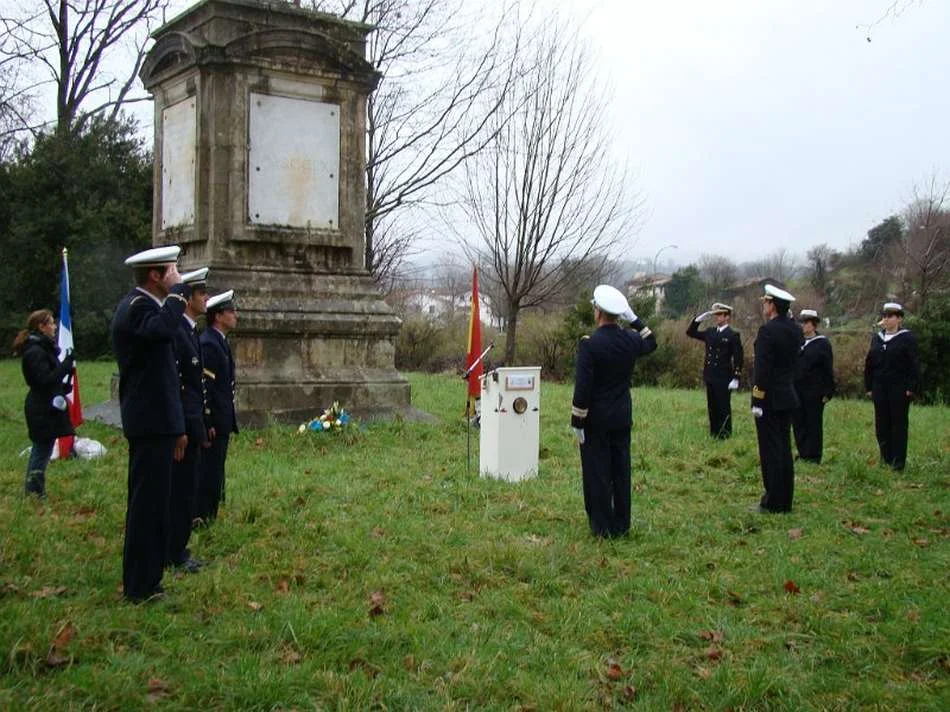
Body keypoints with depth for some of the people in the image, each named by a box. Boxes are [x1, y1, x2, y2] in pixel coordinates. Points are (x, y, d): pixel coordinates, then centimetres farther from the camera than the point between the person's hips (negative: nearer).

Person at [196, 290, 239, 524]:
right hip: (212, 420, -10)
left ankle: (208, 515, 22)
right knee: (208, 470, -5)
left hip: (221, 421, 10)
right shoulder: (208, 344, -17)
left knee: (214, 471, 15)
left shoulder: (219, 342, 15)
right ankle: (200, 517, 1)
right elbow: (205, 387, -21)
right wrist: (208, 424, -22)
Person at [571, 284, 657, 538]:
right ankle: (621, 524, 20)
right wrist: (634, 319, 16)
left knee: (597, 473, 3)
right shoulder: (630, 340, -1)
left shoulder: (589, 344, -17)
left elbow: (582, 387, -18)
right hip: (622, 419, 5)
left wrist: (577, 422, -10)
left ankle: (602, 526, 9)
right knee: (621, 471, 12)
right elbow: (651, 343, 24)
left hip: (596, 421, -5)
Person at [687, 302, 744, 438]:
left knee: (724, 408, -1)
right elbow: (690, 332, 17)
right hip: (710, 377, 6)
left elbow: (738, 359, -9)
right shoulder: (710, 333, 12)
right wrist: (699, 319, 4)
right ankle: (714, 434, 18)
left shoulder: (733, 335, -6)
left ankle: (725, 435, 5)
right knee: (712, 407, 11)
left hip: (723, 379, -6)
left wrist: (736, 379, -15)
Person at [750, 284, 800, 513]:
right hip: (788, 397, 8)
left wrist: (757, 400, -15)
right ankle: (785, 501, 18)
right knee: (784, 449, 12)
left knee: (771, 451, -3)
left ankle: (773, 502, 1)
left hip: (769, 399, -8)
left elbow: (762, 368, -19)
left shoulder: (768, 330, -16)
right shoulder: (794, 329, 6)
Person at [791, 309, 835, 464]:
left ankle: (813, 457, 10)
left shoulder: (823, 344, -3)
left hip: (814, 393, -4)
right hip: (796, 391, 4)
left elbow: (828, 370, -4)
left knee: (814, 424, 3)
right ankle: (802, 453, 18)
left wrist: (828, 392, -8)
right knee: (798, 424, 7)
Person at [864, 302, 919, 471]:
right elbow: (869, 364, 12)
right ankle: (885, 458, 16)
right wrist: (868, 387, 8)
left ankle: (898, 461, 6)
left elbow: (913, 366, -7)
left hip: (899, 389, -5)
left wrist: (911, 388, -14)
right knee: (881, 425, 7)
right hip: (880, 388, 5)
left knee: (899, 424, 1)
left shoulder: (907, 338, -4)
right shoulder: (877, 338, 11)